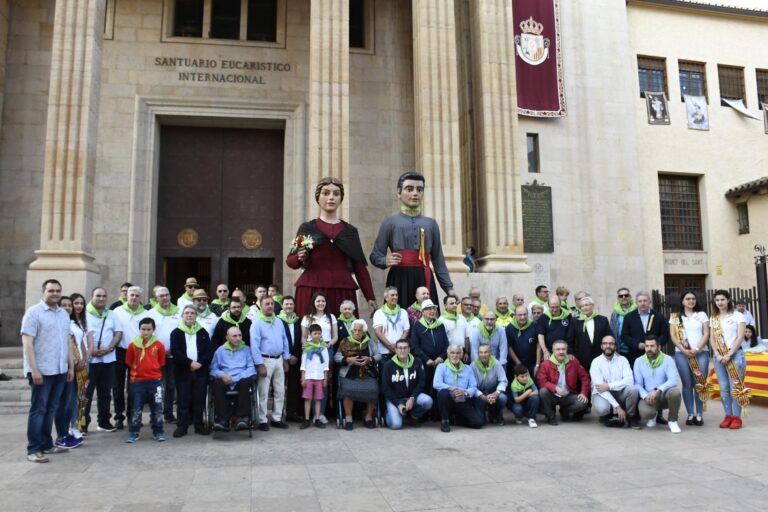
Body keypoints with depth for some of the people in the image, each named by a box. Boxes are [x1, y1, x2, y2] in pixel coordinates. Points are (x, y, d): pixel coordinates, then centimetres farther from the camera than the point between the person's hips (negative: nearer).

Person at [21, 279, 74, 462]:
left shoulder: (64, 314, 13)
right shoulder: (33, 312, -7)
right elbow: (27, 343, -13)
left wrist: (71, 366, 13)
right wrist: (34, 369, -18)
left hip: (60, 370, 6)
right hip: (41, 370, -6)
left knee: (51, 409, 12)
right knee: (38, 409, -1)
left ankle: (46, 444, 22)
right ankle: (33, 449, 5)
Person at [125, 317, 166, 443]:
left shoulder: (159, 345, -3)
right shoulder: (133, 345, -2)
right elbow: (129, 363, 9)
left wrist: (155, 374, 8)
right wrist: (135, 374, 10)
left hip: (155, 381, 0)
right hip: (137, 381, 0)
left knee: (157, 408, 5)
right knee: (136, 408, 7)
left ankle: (158, 432, 16)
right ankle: (134, 433, 17)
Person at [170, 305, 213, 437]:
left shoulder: (203, 332, 10)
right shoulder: (176, 333, 4)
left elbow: (209, 351, 4)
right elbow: (175, 352, -7)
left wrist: (200, 363, -12)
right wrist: (190, 363, -16)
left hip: (200, 371, 2)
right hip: (183, 372, -2)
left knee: (199, 400, 4)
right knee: (183, 400, 1)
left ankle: (199, 425, 14)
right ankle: (182, 426, 8)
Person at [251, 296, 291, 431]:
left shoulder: (279, 322, 9)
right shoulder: (257, 323, -9)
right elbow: (254, 345, -13)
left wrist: (285, 360, 10)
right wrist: (260, 365, -17)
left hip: (279, 360, 6)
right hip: (265, 360, -6)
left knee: (280, 391, 10)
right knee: (263, 393, 1)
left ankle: (277, 418, 20)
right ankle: (262, 421, 10)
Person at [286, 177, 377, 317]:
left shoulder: (350, 231, 12)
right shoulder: (307, 228, 8)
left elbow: (360, 267, 9)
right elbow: (290, 261, 7)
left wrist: (370, 297, 3)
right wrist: (299, 257, -15)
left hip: (343, 291, 1)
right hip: (311, 290, -1)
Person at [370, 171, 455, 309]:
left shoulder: (431, 224, 14)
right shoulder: (390, 222, 6)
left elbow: (438, 260, 13)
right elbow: (375, 255, 5)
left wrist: (449, 288, 7)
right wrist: (386, 261, -16)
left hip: (424, 280, 3)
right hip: (399, 281, -2)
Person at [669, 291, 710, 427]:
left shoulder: (701, 314, 11)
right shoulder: (675, 316, 9)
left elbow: (706, 334, 3)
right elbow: (673, 336, 3)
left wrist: (697, 349, -11)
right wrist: (684, 350, -11)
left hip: (701, 352, 1)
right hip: (682, 353, 0)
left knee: (700, 383, -3)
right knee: (687, 384, -1)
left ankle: (699, 414, 3)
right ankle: (690, 414, 4)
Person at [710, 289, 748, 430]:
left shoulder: (738, 316, -1)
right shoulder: (713, 318, 12)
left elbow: (740, 337, -7)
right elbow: (712, 339, 10)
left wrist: (729, 354, -12)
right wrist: (718, 355, -5)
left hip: (735, 354, -4)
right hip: (718, 356, 4)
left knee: (735, 386, -5)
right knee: (724, 388, 5)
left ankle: (737, 417, 1)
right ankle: (728, 416, 11)